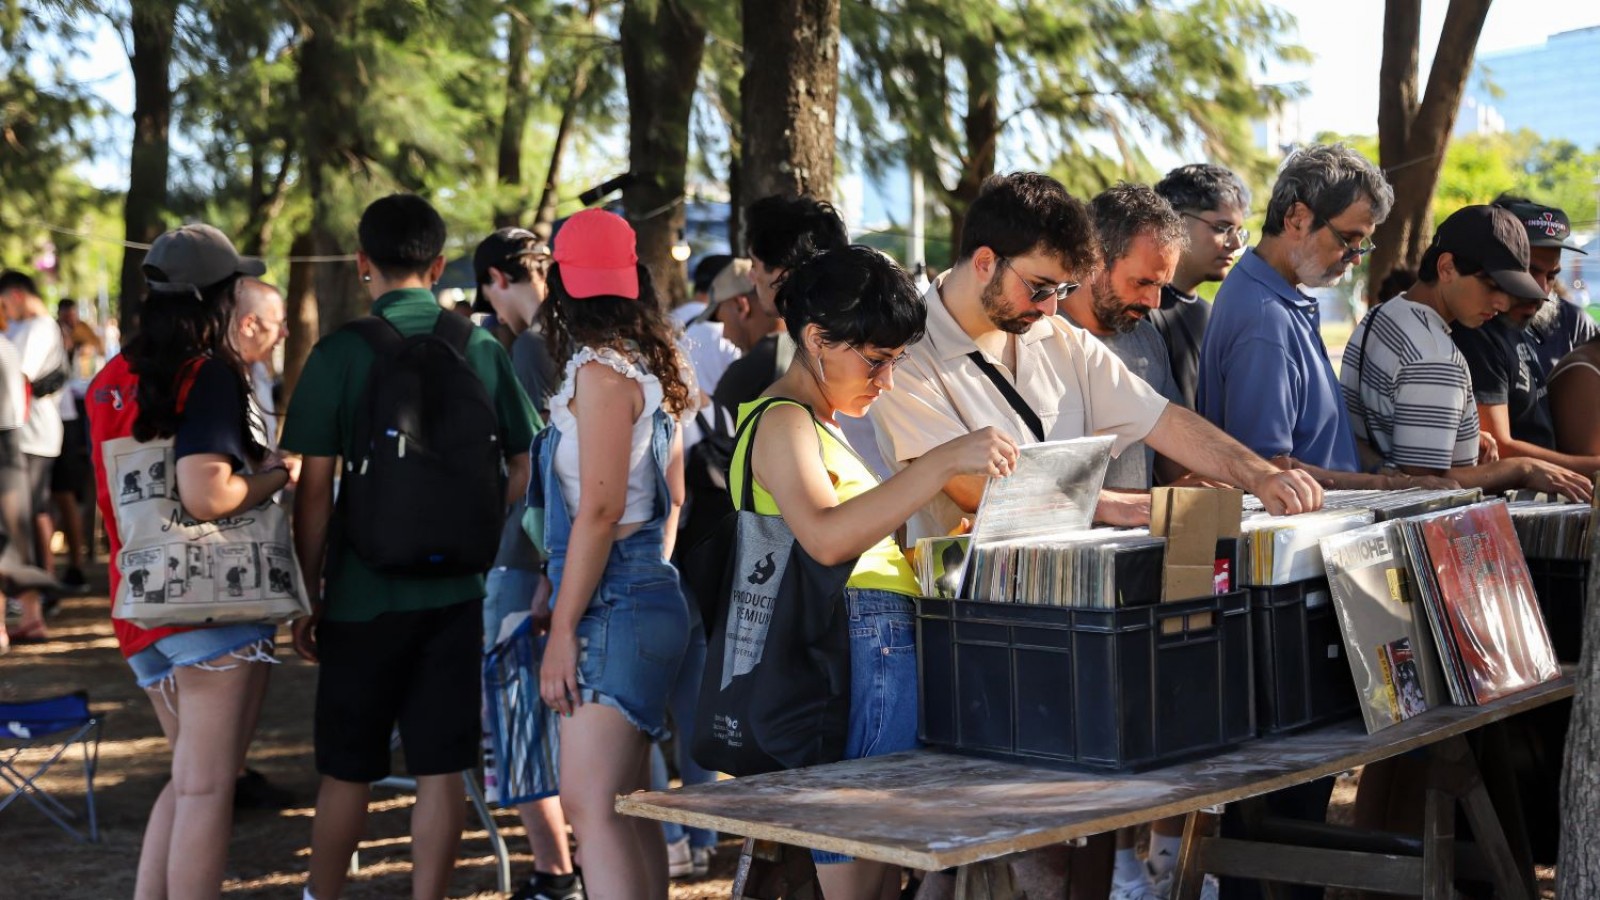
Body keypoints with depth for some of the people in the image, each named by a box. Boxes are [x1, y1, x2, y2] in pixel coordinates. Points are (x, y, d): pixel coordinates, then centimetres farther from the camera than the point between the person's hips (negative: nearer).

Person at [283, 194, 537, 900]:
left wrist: (307, 592, 0)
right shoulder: (482, 350, 1)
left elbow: (315, 487, -9)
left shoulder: (341, 353, -8)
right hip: (456, 588, 2)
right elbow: (522, 467, 4)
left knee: (347, 770, 11)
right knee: (441, 769, 6)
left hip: (365, 590, -2)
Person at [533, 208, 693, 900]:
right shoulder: (648, 369, 13)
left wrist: (563, 629, -17)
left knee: (590, 803, -13)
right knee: (627, 806, 12)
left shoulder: (600, 371, -12)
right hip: (652, 593, 9)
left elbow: (599, 509, -18)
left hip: (614, 606, -9)